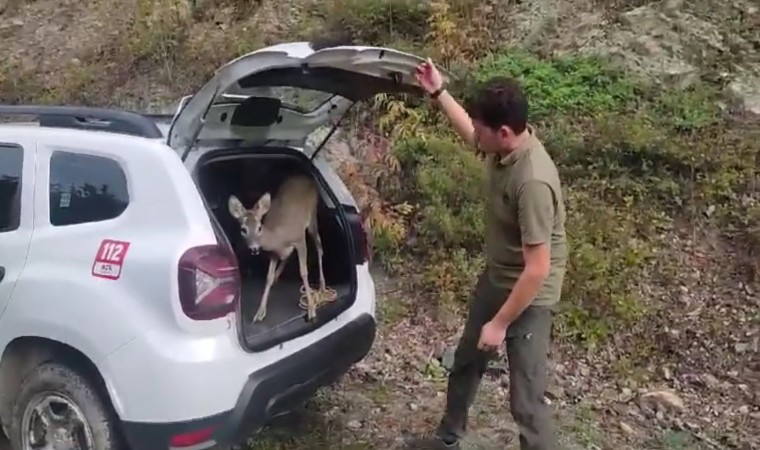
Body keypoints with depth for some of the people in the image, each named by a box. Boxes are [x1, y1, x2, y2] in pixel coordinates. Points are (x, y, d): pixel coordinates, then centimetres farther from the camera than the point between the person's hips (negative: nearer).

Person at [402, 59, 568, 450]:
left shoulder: (533, 181, -34)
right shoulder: (502, 146, -8)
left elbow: (537, 268, -30)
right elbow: (472, 136, 19)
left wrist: (500, 323, -21)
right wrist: (438, 92, 15)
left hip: (529, 296, -9)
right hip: (495, 278, 9)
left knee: (526, 401, 0)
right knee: (466, 361, 25)